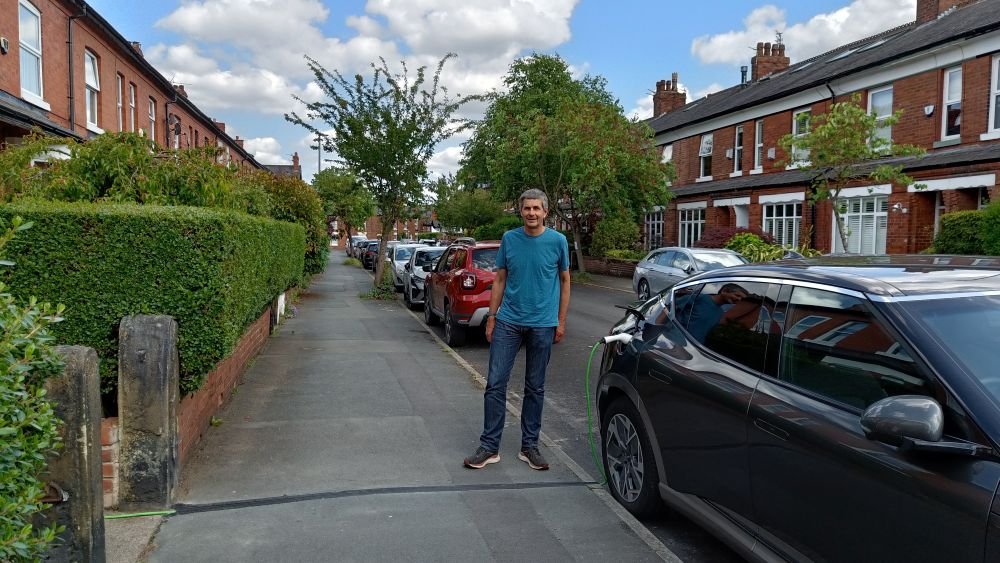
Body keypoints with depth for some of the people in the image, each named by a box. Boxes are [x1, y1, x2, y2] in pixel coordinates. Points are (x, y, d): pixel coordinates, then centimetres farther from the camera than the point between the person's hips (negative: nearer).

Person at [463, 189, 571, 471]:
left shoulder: (557, 241, -1)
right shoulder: (509, 239, 3)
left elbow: (564, 281, 6)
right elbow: (500, 280, 9)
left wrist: (561, 321, 1)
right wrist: (491, 317, 5)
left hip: (542, 325, -1)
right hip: (508, 321, 1)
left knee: (535, 388, 9)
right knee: (495, 383, -1)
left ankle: (529, 446, 21)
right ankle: (489, 446, 9)